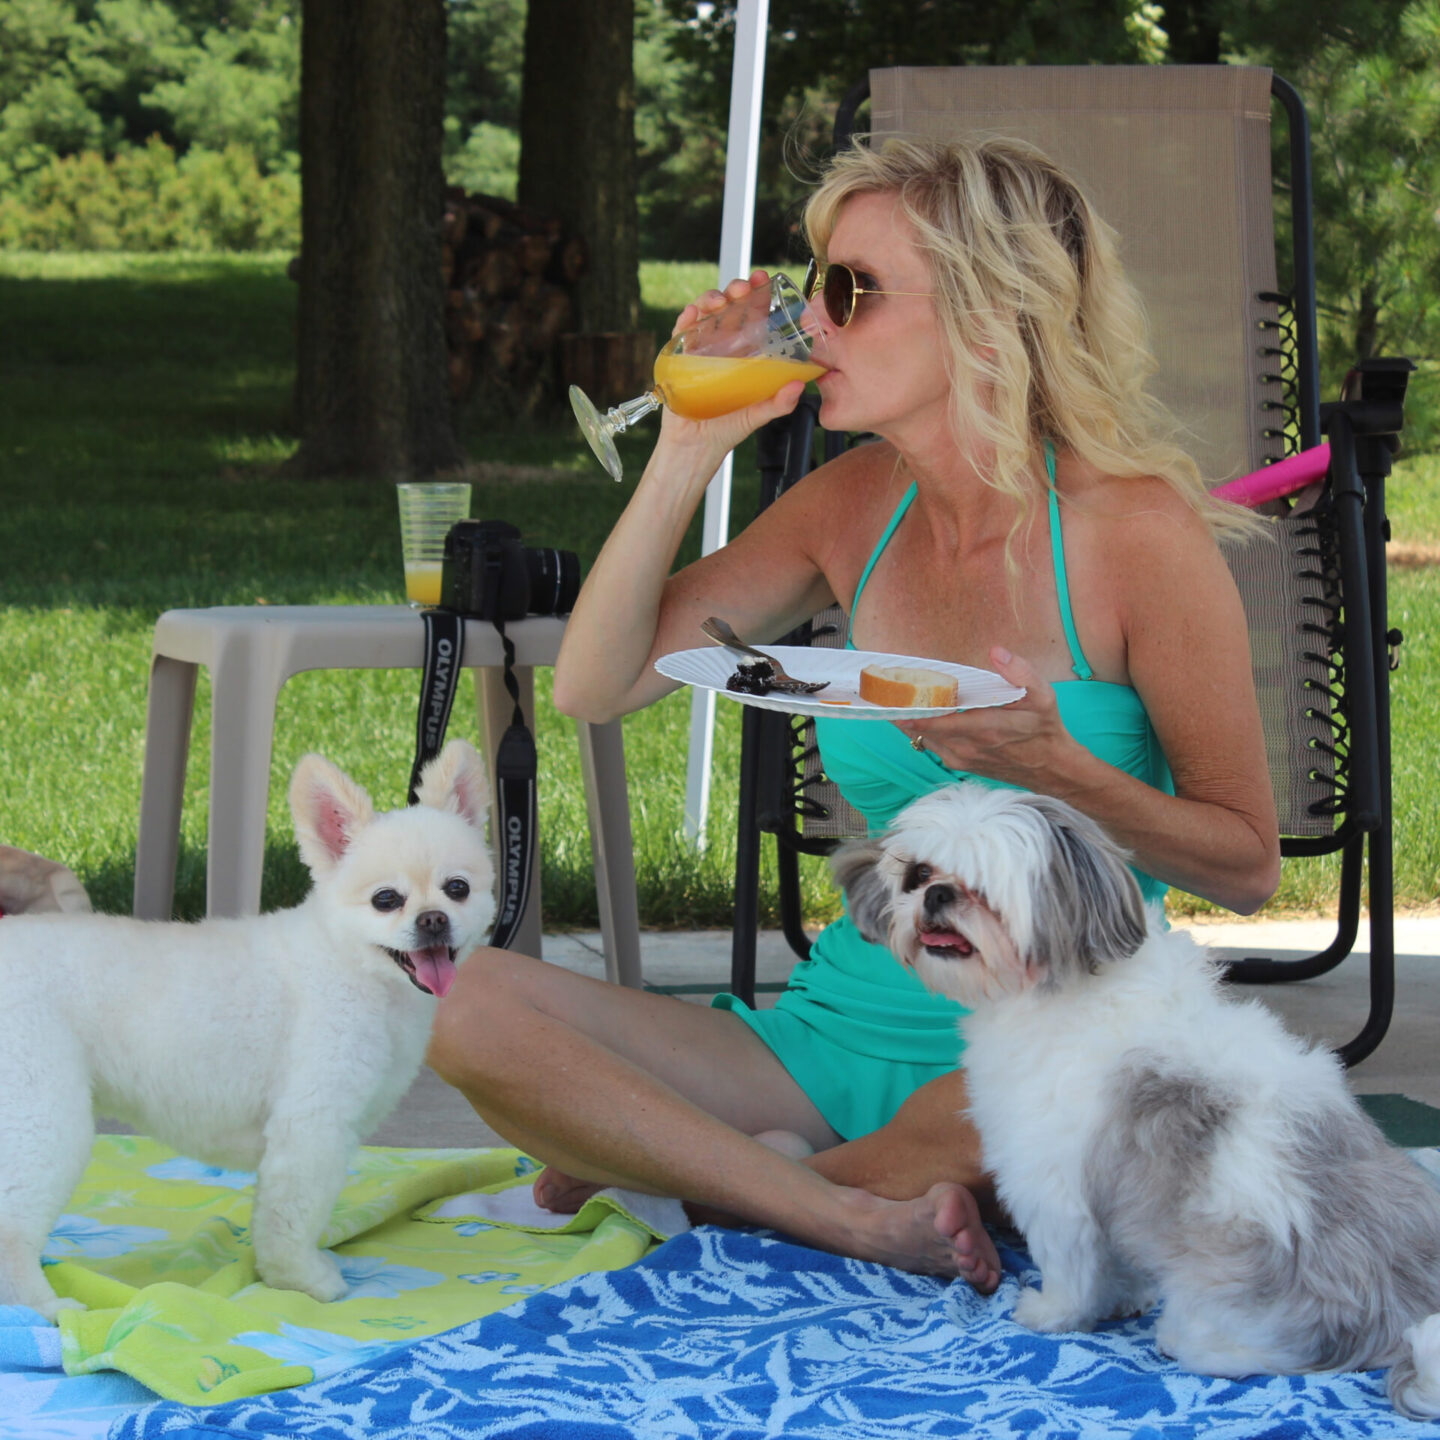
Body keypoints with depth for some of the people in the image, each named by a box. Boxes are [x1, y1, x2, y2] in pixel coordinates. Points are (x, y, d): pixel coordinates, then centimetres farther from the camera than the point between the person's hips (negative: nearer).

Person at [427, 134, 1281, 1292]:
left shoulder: (1137, 532, -10)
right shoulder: (857, 507, 5)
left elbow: (1248, 866, -5)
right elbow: (595, 686, 4)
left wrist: (1053, 768, -21)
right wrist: (691, 449, -4)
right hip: (839, 1035, 4)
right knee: (480, 1005, -17)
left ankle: (683, 1170, -15)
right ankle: (863, 1218, -20)